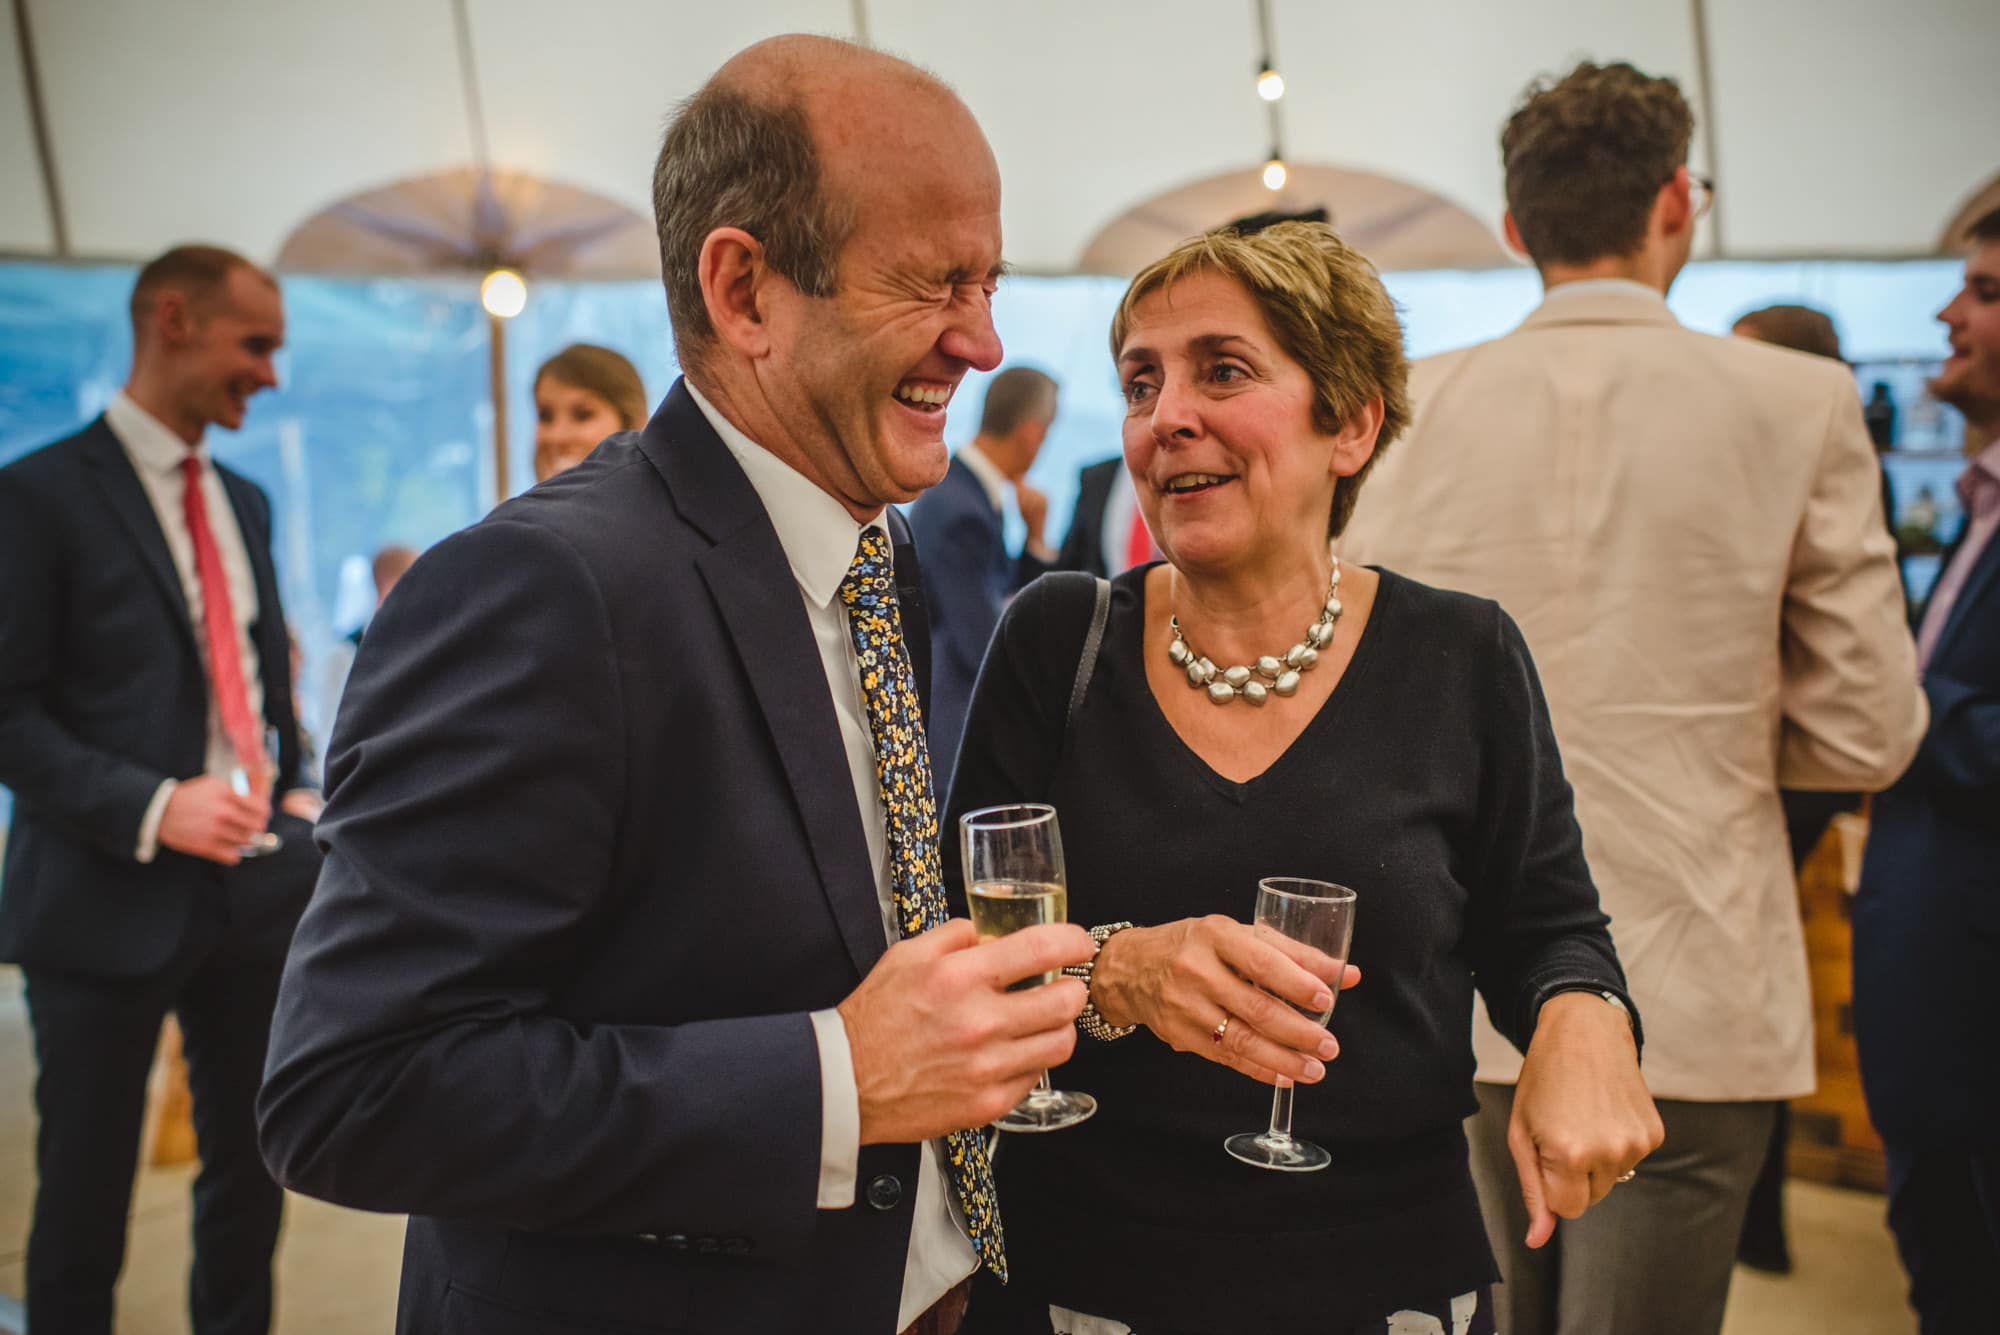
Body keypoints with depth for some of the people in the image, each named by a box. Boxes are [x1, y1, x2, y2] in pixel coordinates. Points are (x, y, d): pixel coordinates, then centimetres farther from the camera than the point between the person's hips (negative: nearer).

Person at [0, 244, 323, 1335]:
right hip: (111, 899, -6)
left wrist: (293, 793, 7)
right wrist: (151, 808, -22)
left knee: (249, 1169, 15)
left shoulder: (246, 503, 12)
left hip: (256, 887, 6)